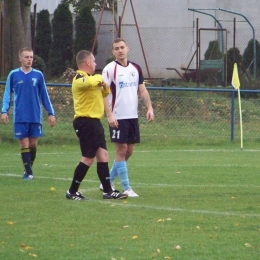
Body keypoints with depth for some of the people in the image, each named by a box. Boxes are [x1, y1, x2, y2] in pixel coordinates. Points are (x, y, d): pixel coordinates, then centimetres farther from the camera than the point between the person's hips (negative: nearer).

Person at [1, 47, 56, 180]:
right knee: (24, 144, -3)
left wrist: (51, 113, 7)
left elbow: (44, 95, 9)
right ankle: (28, 172, 0)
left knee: (33, 144, 4)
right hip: (20, 117, -1)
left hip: (35, 116, 1)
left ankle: (29, 168, 22)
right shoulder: (13, 75, 1)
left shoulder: (38, 75, 4)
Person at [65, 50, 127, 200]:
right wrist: (99, 78, -13)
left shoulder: (90, 79, 20)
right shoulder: (80, 79, -13)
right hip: (85, 122, -10)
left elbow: (103, 93, 32)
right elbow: (91, 83, -36)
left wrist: (105, 88, 8)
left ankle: (108, 191, 8)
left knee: (103, 155, 7)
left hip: (94, 122, 10)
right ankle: (72, 192, 1)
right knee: (89, 158, -7)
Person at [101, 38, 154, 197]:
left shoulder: (136, 68, 11)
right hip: (118, 118, -6)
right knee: (121, 150, -6)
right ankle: (126, 188, -3)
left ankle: (108, 182, 22)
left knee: (129, 151, 9)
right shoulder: (110, 69, -7)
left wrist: (149, 108, 0)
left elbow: (142, 90, 14)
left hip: (133, 116, 6)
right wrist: (109, 115, -19)